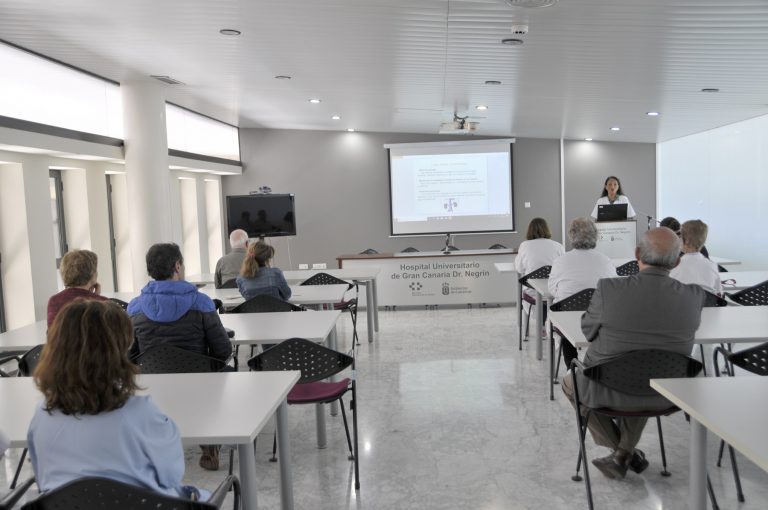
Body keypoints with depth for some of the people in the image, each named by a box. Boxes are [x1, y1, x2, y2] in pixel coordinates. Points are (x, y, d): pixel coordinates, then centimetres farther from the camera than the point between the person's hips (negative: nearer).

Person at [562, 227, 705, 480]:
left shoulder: (609, 288, -23)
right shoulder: (694, 295, -15)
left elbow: (588, 330, -5)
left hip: (609, 390, -3)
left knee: (570, 381, 29)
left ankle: (620, 449, 28)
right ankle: (623, 455, 34)